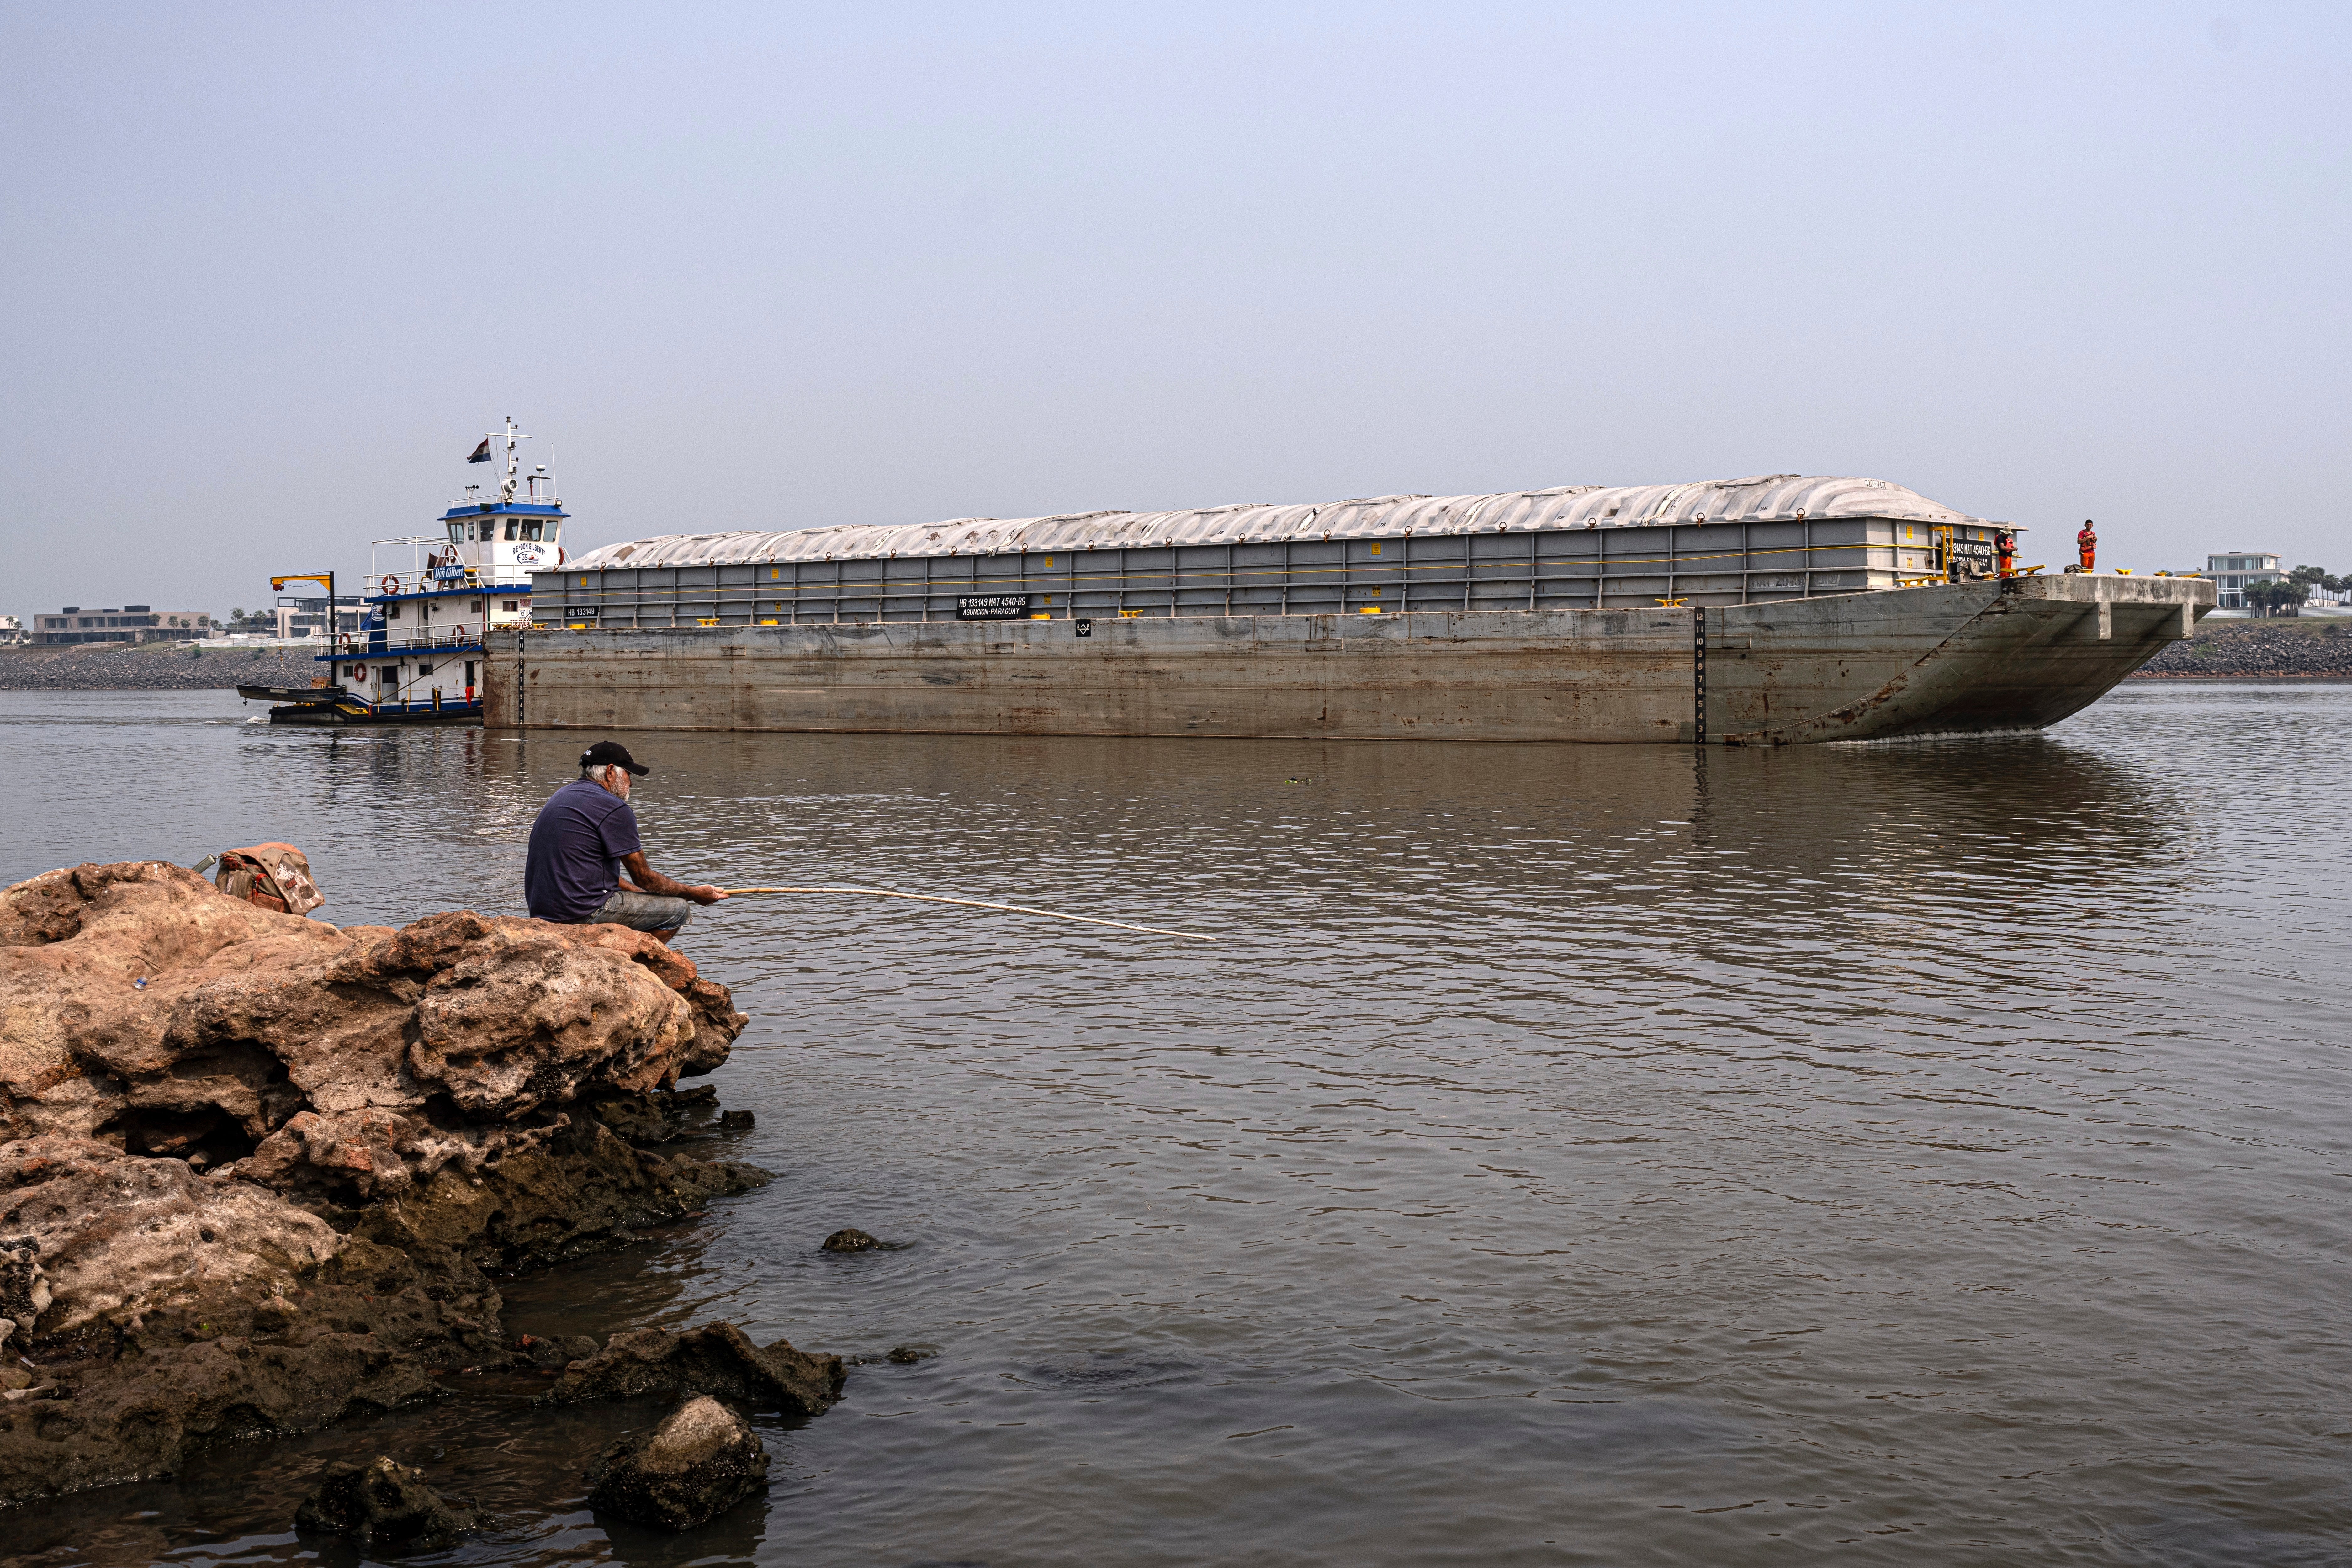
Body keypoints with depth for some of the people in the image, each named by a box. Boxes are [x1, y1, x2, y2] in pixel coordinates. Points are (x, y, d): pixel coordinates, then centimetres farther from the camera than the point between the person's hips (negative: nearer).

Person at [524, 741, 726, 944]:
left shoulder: (562, 796, 17)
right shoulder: (613, 808, -12)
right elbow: (643, 877, -6)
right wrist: (694, 894, 7)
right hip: (582, 915, -10)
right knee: (679, 908, 0)